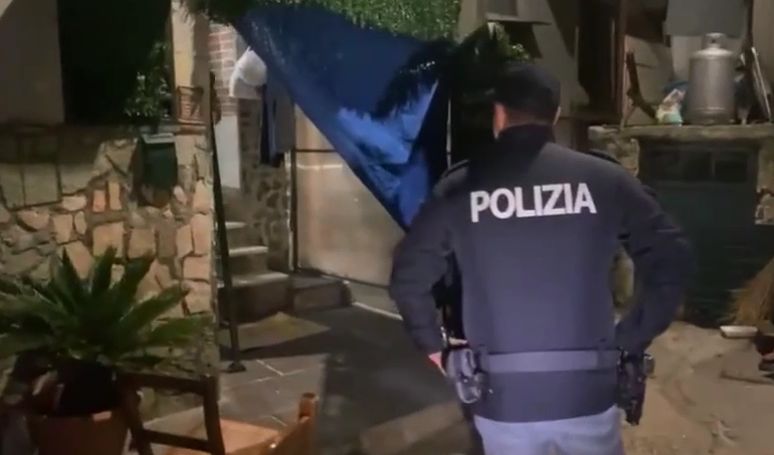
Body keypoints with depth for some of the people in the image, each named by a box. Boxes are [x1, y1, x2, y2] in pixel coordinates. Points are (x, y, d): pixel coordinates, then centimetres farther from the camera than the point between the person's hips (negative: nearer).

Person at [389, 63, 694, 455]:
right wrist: (632, 339, 6)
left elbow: (407, 278, 0)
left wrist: (434, 345, 13)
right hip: (588, 392, 0)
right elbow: (672, 261, -2)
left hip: (503, 398, 0)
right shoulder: (604, 180, -4)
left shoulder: (461, 189, -5)